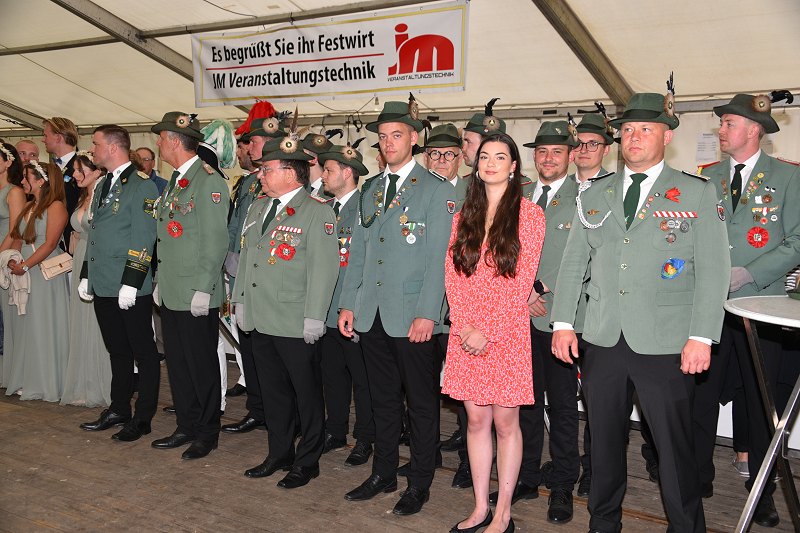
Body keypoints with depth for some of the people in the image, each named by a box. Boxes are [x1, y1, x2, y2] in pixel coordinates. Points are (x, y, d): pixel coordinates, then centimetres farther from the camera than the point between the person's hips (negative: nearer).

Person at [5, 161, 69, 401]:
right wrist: (12, 260, -4)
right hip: (24, 273, 8)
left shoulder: (55, 207, -9)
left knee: (44, 327, -2)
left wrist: (25, 266, -17)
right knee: (25, 326, 10)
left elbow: (50, 244, -16)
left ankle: (46, 383, 8)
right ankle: (28, 380, 20)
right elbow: (18, 238, 14)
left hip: (45, 274, -8)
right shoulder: (29, 207, 16)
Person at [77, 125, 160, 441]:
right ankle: (118, 410, 30)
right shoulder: (102, 185, 16)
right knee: (117, 351, 18)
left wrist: (130, 283, -19)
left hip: (130, 288, -8)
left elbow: (143, 239, -16)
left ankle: (143, 418, 13)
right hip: (103, 286, 8)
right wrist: (86, 276, 18)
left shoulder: (141, 186, -11)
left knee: (143, 352, 4)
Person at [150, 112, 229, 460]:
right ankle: (187, 427, 28)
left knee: (202, 365, 4)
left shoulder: (208, 181, -13)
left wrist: (203, 288, -19)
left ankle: (207, 432, 18)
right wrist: (161, 282, 17)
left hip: (196, 294, -9)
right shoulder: (174, 182, 15)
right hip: (171, 293, 9)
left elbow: (215, 240, -18)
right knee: (176, 362, 15)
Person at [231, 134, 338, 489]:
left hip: (295, 324, -7)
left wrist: (314, 317, -18)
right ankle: (279, 454, 31)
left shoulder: (316, 211, -10)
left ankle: (307, 461, 20)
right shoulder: (258, 207, 14)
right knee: (272, 390, 16)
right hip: (259, 319, 7)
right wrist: (240, 300, 16)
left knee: (306, 393, 5)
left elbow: (323, 268, -15)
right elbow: (245, 255, 20)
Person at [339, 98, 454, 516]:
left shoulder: (437, 191, -4)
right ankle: (383, 473, 30)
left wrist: (427, 313, -16)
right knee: (383, 398, 16)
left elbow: (439, 258, -10)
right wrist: (348, 303, 9)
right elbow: (358, 251, 15)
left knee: (421, 402, 6)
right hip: (371, 314, 5)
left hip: (412, 317, -5)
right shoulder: (369, 189, 14)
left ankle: (419, 484, 20)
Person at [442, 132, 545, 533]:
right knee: (476, 420, 10)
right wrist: (463, 326, -7)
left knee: (505, 422, 4)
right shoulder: (464, 215, 11)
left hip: (507, 331, -4)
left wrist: (489, 332, -13)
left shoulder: (529, 214, -2)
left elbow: (522, 280, -8)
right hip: (464, 333, 4)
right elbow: (452, 274, 6)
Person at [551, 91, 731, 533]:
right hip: (603, 340, 3)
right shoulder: (594, 194, 12)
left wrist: (701, 337, -11)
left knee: (674, 444, 4)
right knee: (604, 439, 13)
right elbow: (573, 262, 11)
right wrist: (562, 323, 4)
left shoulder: (697, 194, 2)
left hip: (665, 344, -3)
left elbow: (713, 270, -4)